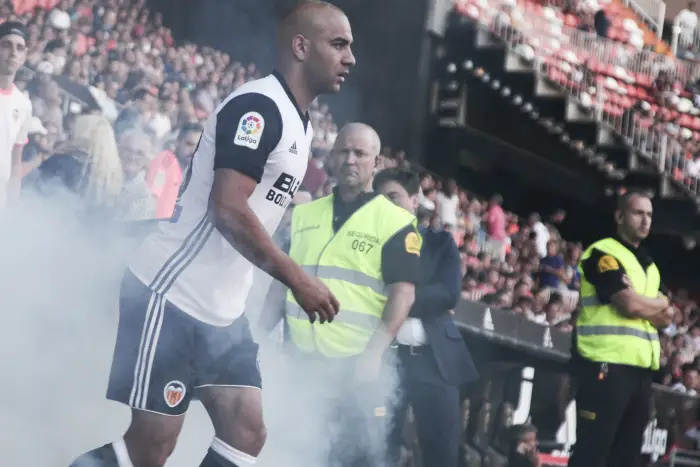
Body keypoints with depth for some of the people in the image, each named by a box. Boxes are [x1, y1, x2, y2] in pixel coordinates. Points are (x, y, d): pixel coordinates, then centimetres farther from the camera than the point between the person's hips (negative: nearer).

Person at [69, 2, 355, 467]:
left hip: (222, 308, 10)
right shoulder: (259, 106, -16)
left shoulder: (297, 119, 14)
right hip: (173, 296, -10)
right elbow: (228, 209, -24)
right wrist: (298, 279, -20)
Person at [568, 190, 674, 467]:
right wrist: (658, 304, 3)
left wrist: (643, 305, -6)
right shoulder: (603, 254, -5)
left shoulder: (648, 266, 22)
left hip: (641, 368, 9)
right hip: (607, 364, -8)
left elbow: (665, 317, 13)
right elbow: (630, 305, -16)